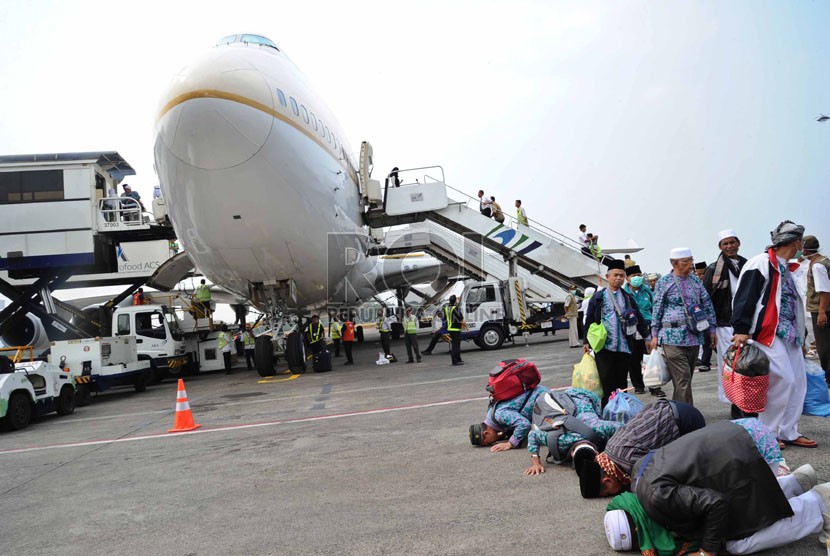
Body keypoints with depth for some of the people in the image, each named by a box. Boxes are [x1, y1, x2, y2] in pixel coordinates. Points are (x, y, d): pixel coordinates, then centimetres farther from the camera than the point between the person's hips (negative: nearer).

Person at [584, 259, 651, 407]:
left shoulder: (628, 298, 12)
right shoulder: (598, 297, 3)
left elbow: (639, 319, 17)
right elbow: (589, 320, 3)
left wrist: (648, 337, 13)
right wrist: (587, 342, -1)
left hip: (624, 347, 3)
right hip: (604, 346, -3)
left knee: (622, 382, 9)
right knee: (607, 382, -4)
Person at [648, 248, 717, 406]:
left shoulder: (695, 280, 13)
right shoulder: (664, 282, -1)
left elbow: (707, 304, 17)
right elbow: (657, 309, 1)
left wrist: (711, 329, 13)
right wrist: (655, 335, -1)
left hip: (694, 336, 5)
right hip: (674, 338, -5)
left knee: (686, 379, 9)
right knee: (683, 380, -10)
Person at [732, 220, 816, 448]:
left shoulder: (784, 268, 18)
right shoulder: (761, 263, -11)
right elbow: (744, 298, -18)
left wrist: (798, 335, 19)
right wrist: (742, 331, -23)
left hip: (789, 335, 10)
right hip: (768, 334, -10)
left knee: (797, 382, 8)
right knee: (782, 380, -11)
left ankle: (788, 432, 18)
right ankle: (767, 433, 3)